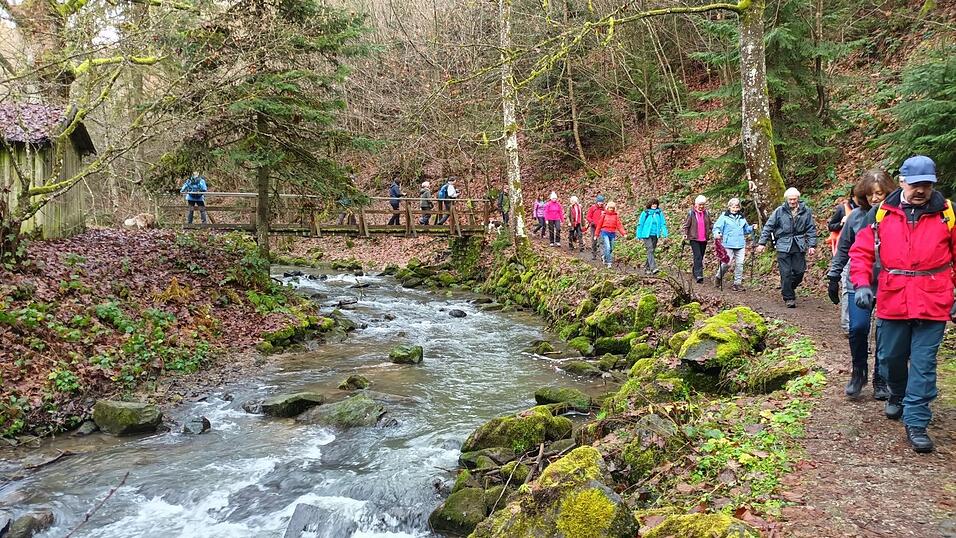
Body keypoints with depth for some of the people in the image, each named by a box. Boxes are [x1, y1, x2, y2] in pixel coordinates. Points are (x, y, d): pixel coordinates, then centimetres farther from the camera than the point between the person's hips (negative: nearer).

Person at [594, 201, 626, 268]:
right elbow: (599, 224, 6)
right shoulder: (604, 215, 1)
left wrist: (623, 233, -12)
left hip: (612, 233, 3)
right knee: (607, 247, -16)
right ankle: (609, 262, -12)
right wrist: (596, 234, 7)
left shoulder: (616, 216, 5)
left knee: (611, 249, 11)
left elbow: (619, 225, 1)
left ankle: (605, 257, 36)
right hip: (605, 233, -3)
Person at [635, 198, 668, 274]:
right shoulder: (645, 213, -3)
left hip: (655, 235, 4)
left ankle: (647, 267, 22)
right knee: (650, 250, -15)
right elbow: (640, 224, 3)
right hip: (647, 235, -4)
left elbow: (663, 224, 5)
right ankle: (653, 268, -23)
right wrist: (638, 235, 2)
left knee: (652, 251, 10)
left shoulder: (659, 213, 5)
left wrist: (664, 233, -9)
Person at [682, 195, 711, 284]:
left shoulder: (706, 213, 7)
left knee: (701, 257, 12)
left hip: (704, 239, 5)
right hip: (694, 239, -5)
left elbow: (709, 225, 17)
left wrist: (709, 234, 8)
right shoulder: (691, 213, -4)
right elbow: (686, 225, 0)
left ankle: (695, 273, 27)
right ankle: (699, 276, -20)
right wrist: (685, 234, -9)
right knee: (698, 256, -15)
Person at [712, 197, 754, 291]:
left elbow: (746, 229, 26)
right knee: (727, 263, -7)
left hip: (740, 245, 5)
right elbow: (717, 227, -4)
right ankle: (718, 277, 19)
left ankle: (738, 283, 11)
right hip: (728, 245, -5)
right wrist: (717, 234, -24)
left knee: (739, 264, 2)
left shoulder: (742, 218, 16)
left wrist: (752, 228, 6)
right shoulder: (724, 217, -1)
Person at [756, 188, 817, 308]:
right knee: (786, 273, -4)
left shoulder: (806, 211, 4)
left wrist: (812, 245, 1)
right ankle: (789, 298, 6)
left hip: (799, 246, 2)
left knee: (799, 271, 2)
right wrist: (762, 243, -2)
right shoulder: (779, 211, -1)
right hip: (783, 245, -2)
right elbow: (768, 227, 2)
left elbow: (811, 229, 8)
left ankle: (790, 288, 29)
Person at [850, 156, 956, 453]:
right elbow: (861, 251, 4)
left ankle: (916, 423, 8)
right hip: (892, 303, 2)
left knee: (923, 365, 0)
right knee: (890, 357, 17)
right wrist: (862, 284, -8)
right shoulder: (883, 213, 0)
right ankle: (897, 395, 45)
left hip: (932, 305, -2)